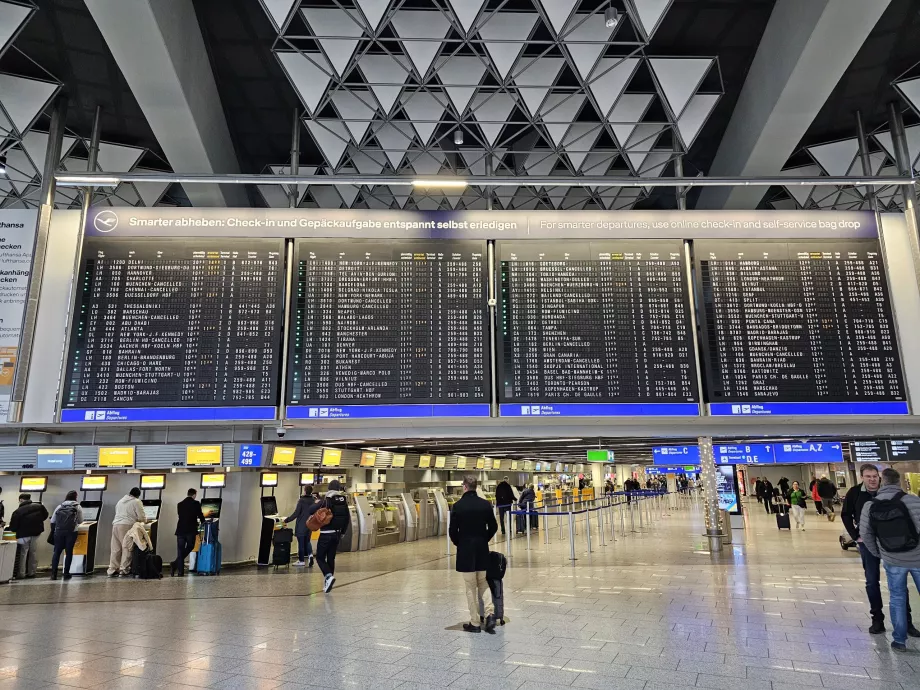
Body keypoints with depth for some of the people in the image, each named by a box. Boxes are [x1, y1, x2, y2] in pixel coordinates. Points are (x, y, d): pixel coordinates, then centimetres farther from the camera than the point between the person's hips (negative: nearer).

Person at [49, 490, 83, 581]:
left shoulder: (59, 506, 10)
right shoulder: (77, 507, 4)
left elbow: (52, 521, 8)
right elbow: (80, 521, 6)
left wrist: (53, 531, 19)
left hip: (59, 531, 2)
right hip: (71, 532, -2)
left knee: (57, 551, 7)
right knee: (69, 552, 4)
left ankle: (53, 573, 3)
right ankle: (66, 573, 5)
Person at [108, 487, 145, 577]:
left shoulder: (120, 500, 21)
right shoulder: (137, 502, 1)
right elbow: (141, 517, -2)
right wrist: (145, 521, 20)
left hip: (115, 524, 6)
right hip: (127, 526, -6)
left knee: (115, 549, 8)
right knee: (127, 548, -1)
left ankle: (112, 570, 11)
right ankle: (123, 569, -2)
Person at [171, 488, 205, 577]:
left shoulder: (179, 504, 10)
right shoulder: (196, 504, -3)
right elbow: (200, 515, 2)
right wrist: (201, 523, 28)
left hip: (180, 530, 4)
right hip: (191, 531, -4)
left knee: (180, 551, 6)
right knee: (189, 547, 14)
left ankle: (180, 572, 1)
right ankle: (175, 564, -4)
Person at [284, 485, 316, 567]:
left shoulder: (301, 501, -15)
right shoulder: (313, 500, 0)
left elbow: (296, 513, -16)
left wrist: (286, 521, -9)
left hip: (301, 525, -5)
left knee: (301, 542, 5)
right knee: (307, 541, 19)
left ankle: (301, 561, 12)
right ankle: (310, 554, -3)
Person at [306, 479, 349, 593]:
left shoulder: (326, 501, -13)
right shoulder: (344, 502, 1)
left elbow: (310, 510, -21)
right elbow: (348, 519, 8)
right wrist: (342, 532, 18)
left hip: (326, 534, -5)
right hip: (337, 534, 5)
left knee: (320, 557, 4)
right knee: (331, 558, 14)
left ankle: (329, 576, -17)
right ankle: (327, 583, 16)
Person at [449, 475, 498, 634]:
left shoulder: (458, 506, -13)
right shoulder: (485, 504, -3)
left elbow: (452, 530, -10)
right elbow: (493, 527, 3)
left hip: (465, 550, -3)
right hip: (482, 549, 3)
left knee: (471, 587, 6)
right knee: (483, 583, 18)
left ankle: (475, 623, 11)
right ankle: (490, 613, 1)